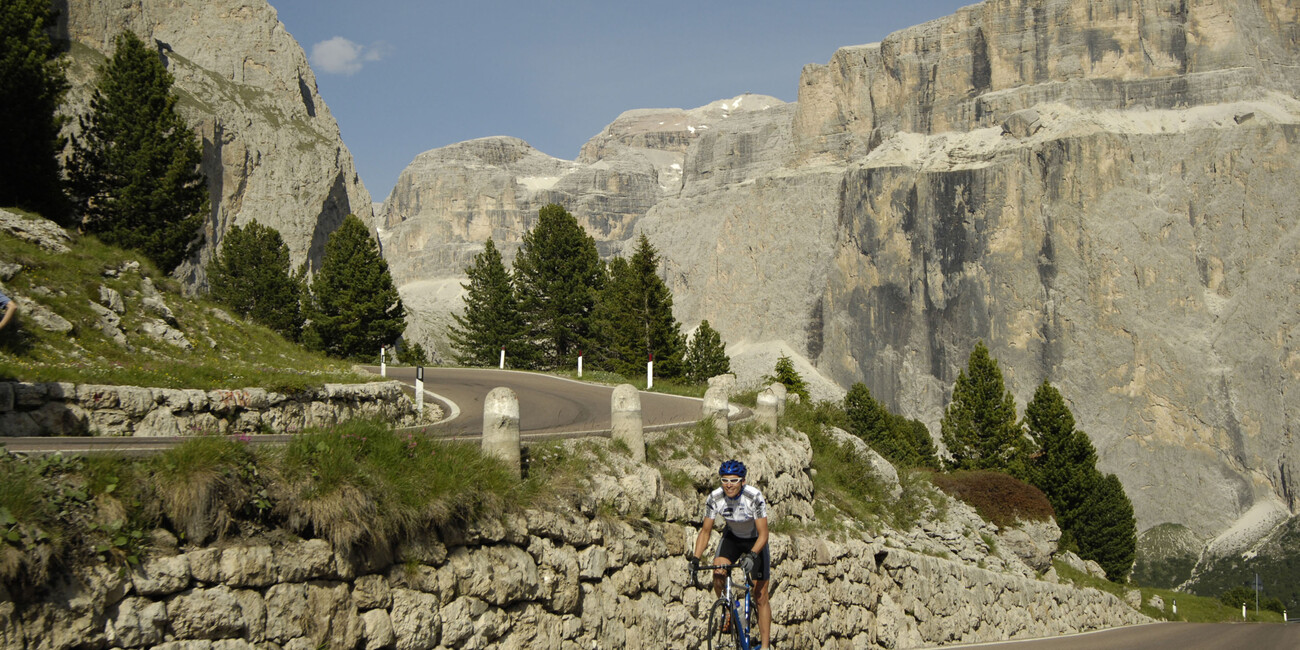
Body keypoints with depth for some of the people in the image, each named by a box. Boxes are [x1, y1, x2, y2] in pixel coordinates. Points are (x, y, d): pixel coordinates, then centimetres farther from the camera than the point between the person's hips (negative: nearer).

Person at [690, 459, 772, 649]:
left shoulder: (754, 497, -31)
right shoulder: (714, 498, -23)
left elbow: (763, 534, -30)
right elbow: (705, 531, -14)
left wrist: (751, 555, -47)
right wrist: (695, 558, -28)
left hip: (755, 542, -2)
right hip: (732, 537, 3)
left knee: (760, 598, -3)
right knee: (718, 573, -27)